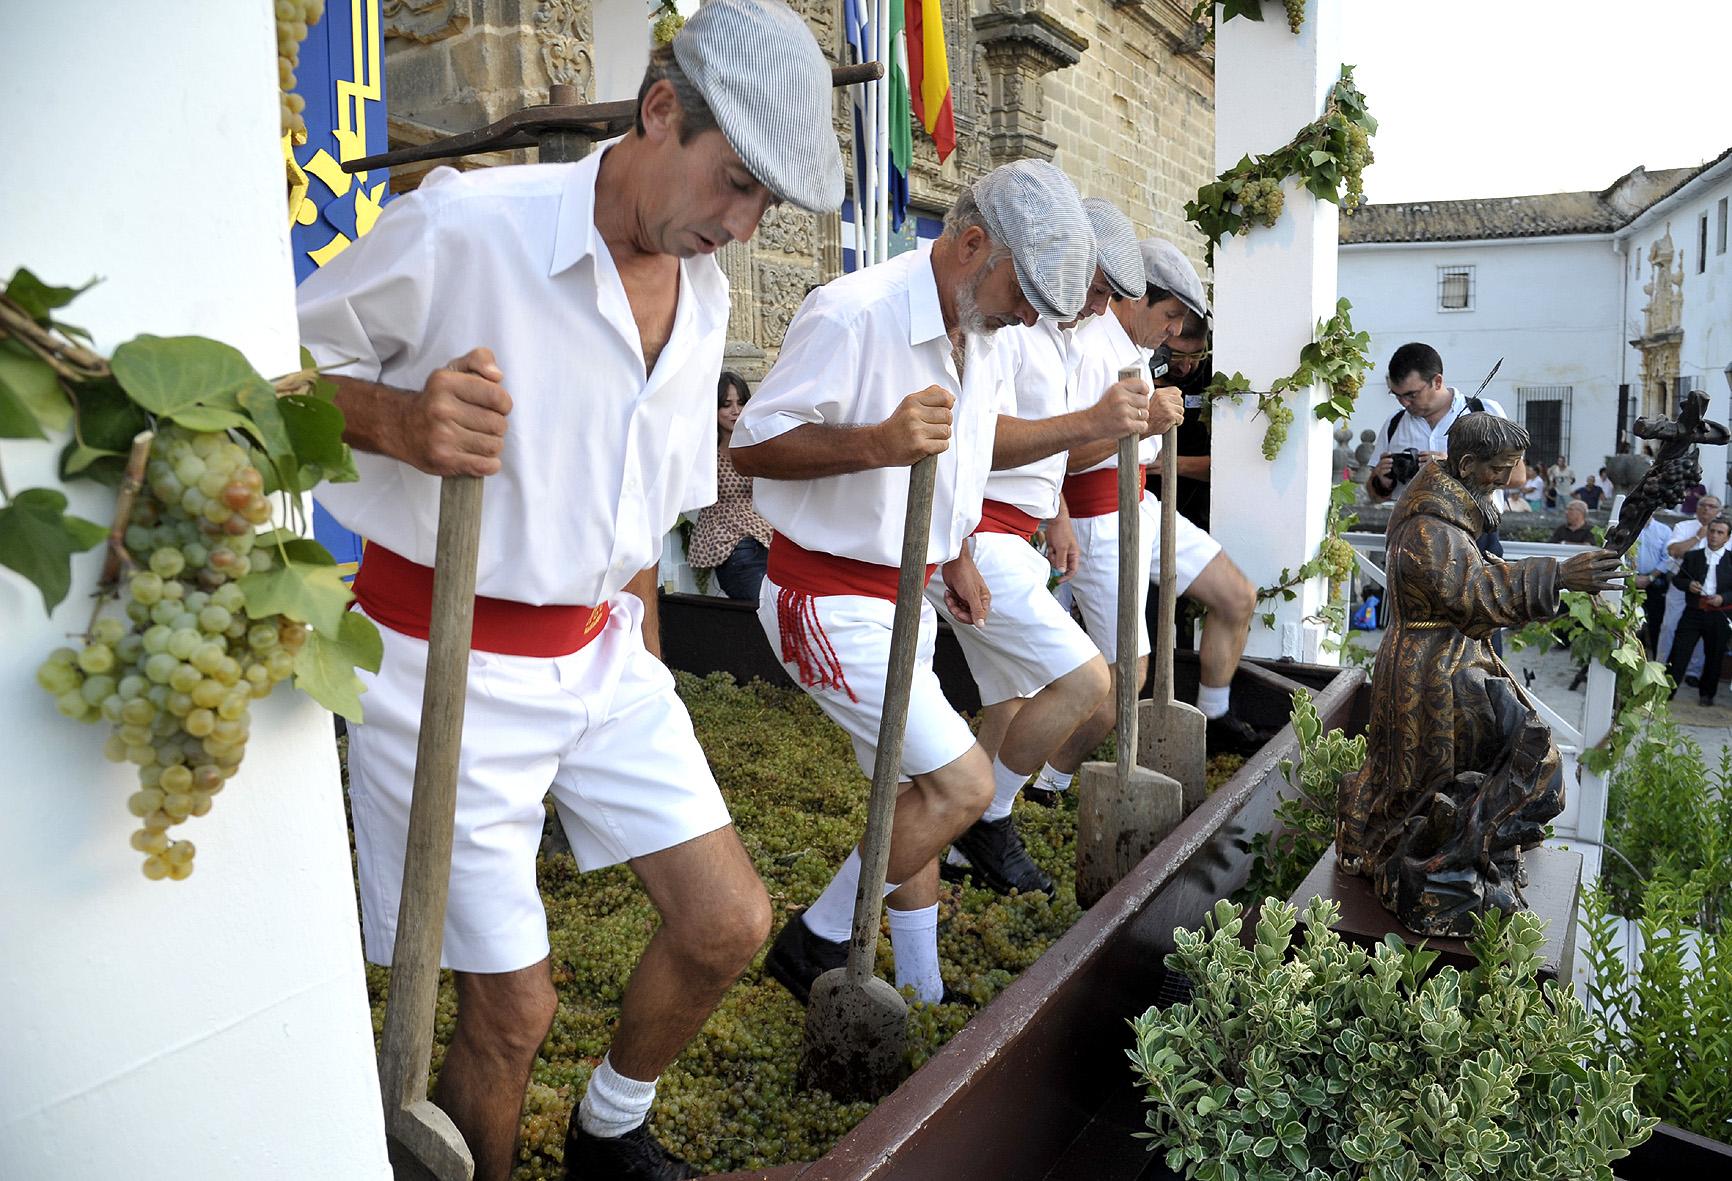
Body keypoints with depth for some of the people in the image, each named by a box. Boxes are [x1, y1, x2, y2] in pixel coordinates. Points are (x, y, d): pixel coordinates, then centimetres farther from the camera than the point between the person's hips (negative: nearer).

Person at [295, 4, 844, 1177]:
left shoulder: (705, 290, 6)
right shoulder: (464, 225, -16)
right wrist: (399, 422, -28)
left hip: (603, 653, 7)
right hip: (448, 666, -6)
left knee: (728, 923, 7)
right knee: (513, 1002, 0)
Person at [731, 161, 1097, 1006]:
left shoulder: (980, 342, 8)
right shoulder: (851, 314, -21)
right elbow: (752, 445, -20)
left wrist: (957, 556, 15)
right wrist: (878, 442, -34)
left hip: (905, 595, 9)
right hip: (829, 598, -9)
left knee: (915, 798, 14)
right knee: (962, 784, -13)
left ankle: (922, 997, 30)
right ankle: (816, 944, 7)